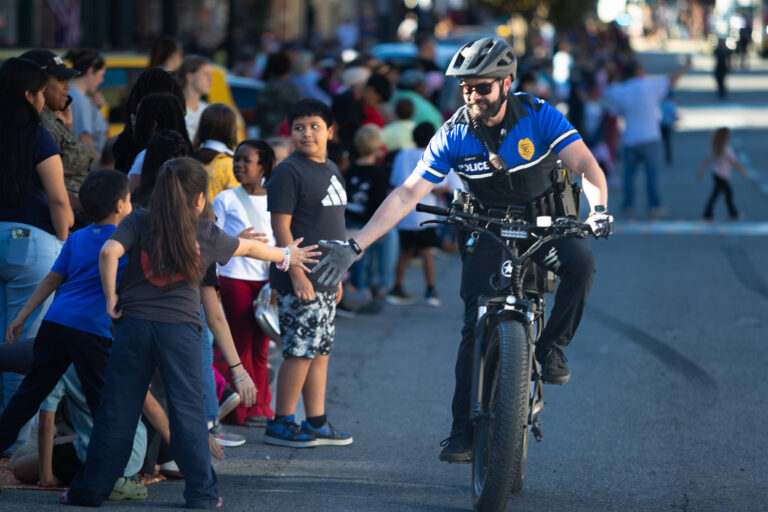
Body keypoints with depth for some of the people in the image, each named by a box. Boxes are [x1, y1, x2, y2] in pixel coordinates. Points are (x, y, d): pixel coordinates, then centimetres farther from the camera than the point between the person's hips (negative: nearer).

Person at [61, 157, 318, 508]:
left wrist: (110, 298, -3)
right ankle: (201, 492, 7)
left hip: (134, 324, 1)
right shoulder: (206, 234, 7)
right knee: (188, 412, 6)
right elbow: (250, 248, 23)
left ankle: (90, 490, 10)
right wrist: (286, 255, 40)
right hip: (180, 329, -1)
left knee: (117, 411, 5)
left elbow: (109, 252, -14)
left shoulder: (138, 223, 3)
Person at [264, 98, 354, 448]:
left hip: (325, 280, 8)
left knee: (320, 351, 10)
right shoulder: (288, 172, -10)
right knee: (300, 351, -8)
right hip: (299, 279, -8)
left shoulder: (331, 171, 16)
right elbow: (281, 227, -14)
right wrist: (297, 274, -20)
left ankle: (317, 423, 15)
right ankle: (281, 424, -2)